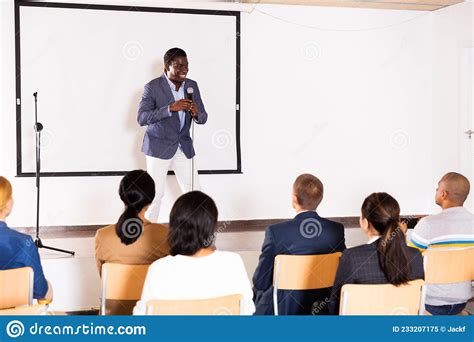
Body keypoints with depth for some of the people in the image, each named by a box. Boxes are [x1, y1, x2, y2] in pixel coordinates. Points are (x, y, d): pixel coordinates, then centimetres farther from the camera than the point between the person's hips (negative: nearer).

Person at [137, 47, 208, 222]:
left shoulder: (192, 86, 2)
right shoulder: (153, 87, -12)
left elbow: (203, 118, 4)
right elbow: (141, 118, -21)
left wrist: (196, 113, -21)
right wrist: (170, 108, -31)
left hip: (184, 147, 4)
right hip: (159, 147, -4)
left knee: (194, 192, 4)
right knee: (155, 194, 1)